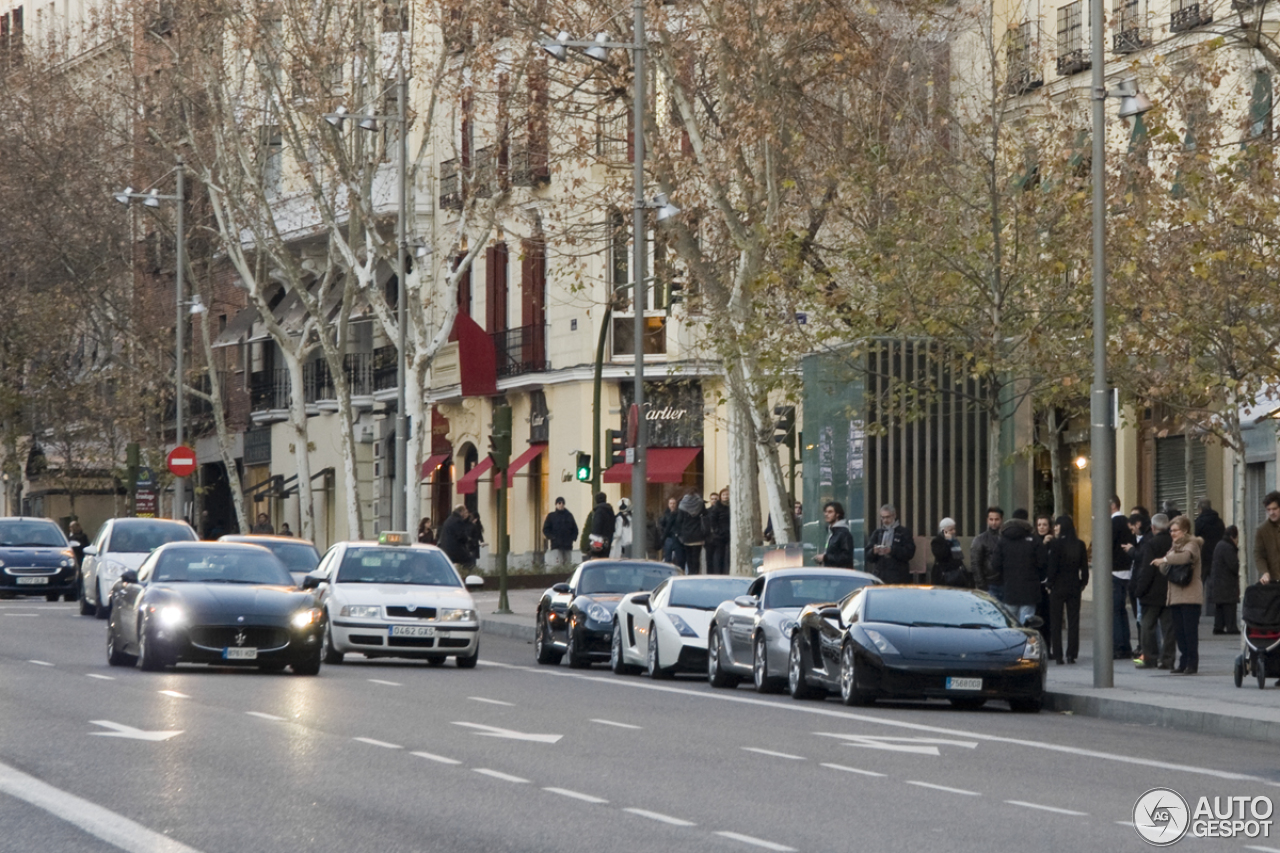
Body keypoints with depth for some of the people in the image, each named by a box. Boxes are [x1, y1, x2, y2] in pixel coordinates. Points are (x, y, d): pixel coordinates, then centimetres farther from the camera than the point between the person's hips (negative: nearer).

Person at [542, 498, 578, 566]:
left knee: (568, 564, 2)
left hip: (568, 545, 3)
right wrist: (552, 537, -9)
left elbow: (575, 529, 17)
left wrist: (573, 538, 0)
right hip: (556, 545, -3)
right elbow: (545, 530, 5)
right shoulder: (551, 516, 7)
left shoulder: (569, 515, 13)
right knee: (557, 564, -14)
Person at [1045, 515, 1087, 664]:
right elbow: (1084, 566, 5)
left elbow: (1052, 566, -12)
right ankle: (1071, 654, 4)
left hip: (1058, 587, -4)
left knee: (1056, 622, 3)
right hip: (1074, 588, 4)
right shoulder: (1080, 545, 2)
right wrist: (1083, 583, 14)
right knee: (1073, 621, 7)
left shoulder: (1056, 544, -12)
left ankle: (1057, 655, 0)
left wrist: (1049, 584, -2)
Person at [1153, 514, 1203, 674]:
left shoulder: (1191, 544, -3)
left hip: (1190, 594, -8)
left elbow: (1186, 556, -26)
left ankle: (1192, 664, -5)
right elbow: (1164, 570, 17)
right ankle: (1183, 663, 11)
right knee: (1179, 631, 6)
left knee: (1190, 630, -7)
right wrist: (1164, 565, -6)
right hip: (1176, 595, 8)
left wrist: (1165, 559, -18)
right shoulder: (1176, 546, 21)